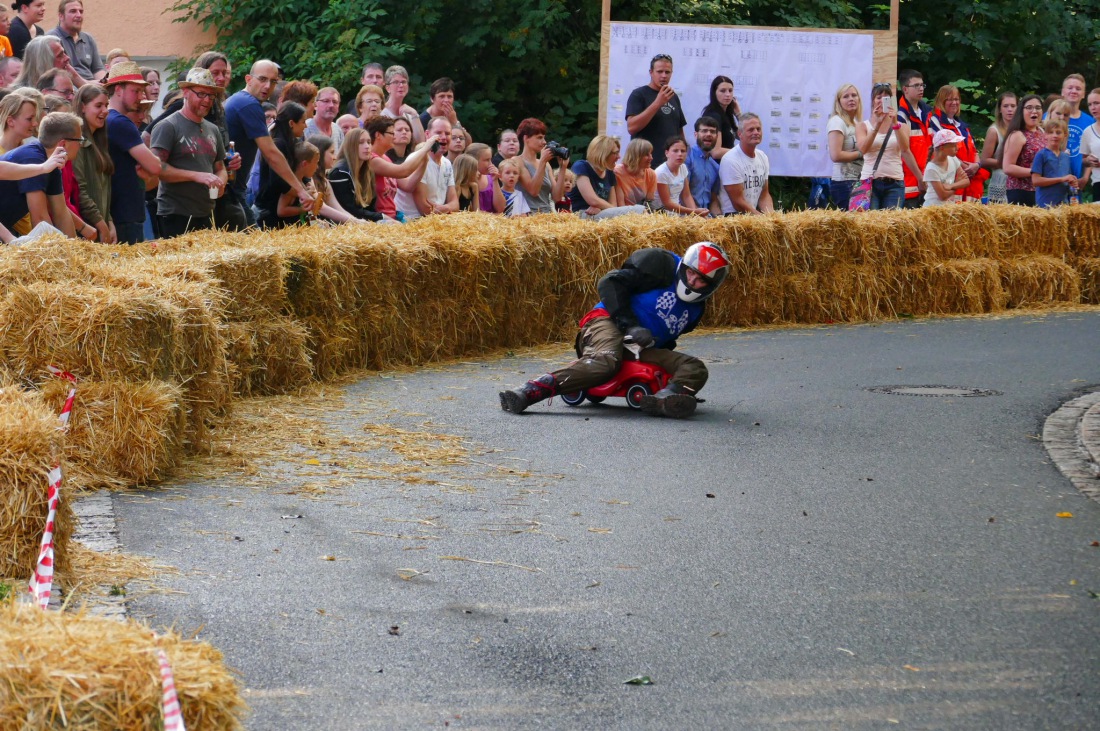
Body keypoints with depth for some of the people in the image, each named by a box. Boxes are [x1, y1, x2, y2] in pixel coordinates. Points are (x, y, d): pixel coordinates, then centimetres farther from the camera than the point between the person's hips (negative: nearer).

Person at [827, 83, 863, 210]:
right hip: (844, 182, -8)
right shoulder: (837, 122, -9)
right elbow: (835, 155, -18)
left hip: (858, 182, 8)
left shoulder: (856, 123, 17)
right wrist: (861, 153, -11)